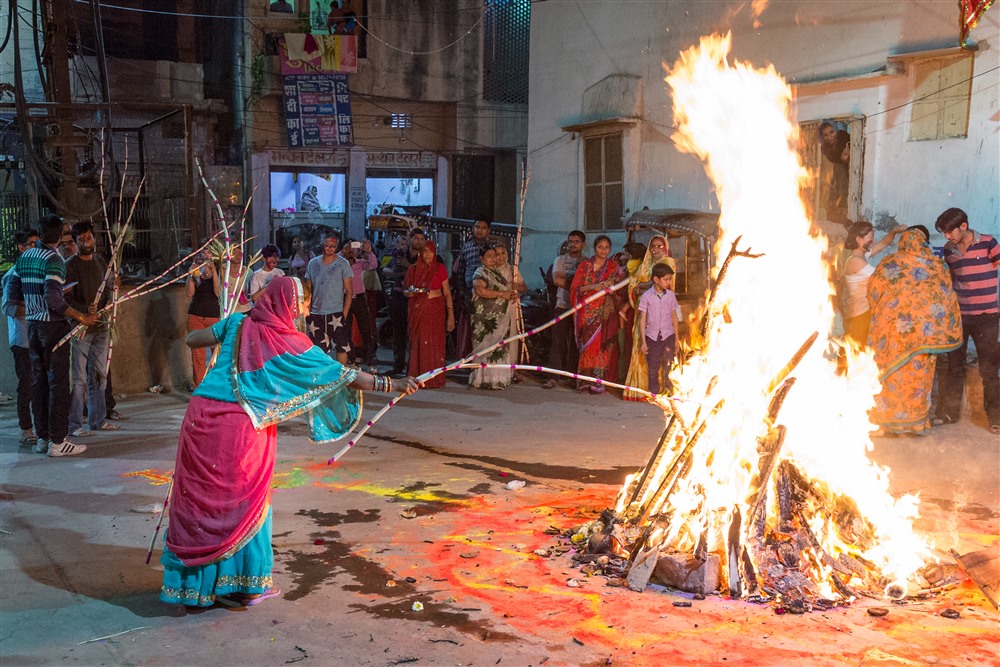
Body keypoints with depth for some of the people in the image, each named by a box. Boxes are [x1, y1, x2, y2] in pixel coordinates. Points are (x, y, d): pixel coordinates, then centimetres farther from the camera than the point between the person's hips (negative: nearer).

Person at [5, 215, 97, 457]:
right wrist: (81, 317, -16)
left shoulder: (24, 257, 9)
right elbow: (54, 300, -22)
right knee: (58, 383, -3)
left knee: (38, 381, 12)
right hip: (54, 326, -7)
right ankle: (57, 441, -3)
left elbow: (12, 294, 13)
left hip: (32, 326, 7)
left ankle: (41, 438, 17)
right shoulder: (53, 259, -14)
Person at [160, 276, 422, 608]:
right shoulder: (292, 344, -2)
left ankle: (190, 581, 21)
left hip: (200, 415, 4)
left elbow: (191, 339, 16)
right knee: (246, 504, 13)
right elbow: (345, 377, -3)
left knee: (197, 500, 12)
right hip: (241, 428, -4)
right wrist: (392, 385, 1)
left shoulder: (237, 323, 8)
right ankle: (249, 584, 20)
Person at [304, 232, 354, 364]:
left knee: (341, 347, -4)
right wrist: (306, 311, 5)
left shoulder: (342, 264, -2)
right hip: (316, 314, 3)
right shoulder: (313, 263, 8)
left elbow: (349, 291, -3)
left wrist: (344, 314, -10)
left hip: (336, 314, -3)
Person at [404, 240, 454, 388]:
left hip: (435, 310, -2)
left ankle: (434, 379, 1)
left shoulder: (440, 268, 1)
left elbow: (447, 292, 0)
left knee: (434, 344, -4)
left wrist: (451, 314, -7)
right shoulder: (414, 269, 9)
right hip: (417, 311, 2)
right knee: (418, 344, 0)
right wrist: (409, 292, -9)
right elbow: (405, 290, 15)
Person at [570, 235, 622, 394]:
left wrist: (609, 286, -11)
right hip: (588, 310, -1)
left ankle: (599, 381, 0)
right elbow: (575, 288, 0)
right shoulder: (585, 265, 6)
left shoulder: (613, 267, 9)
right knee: (588, 344, -4)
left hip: (606, 312, 1)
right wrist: (593, 287, -14)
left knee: (602, 345, -4)